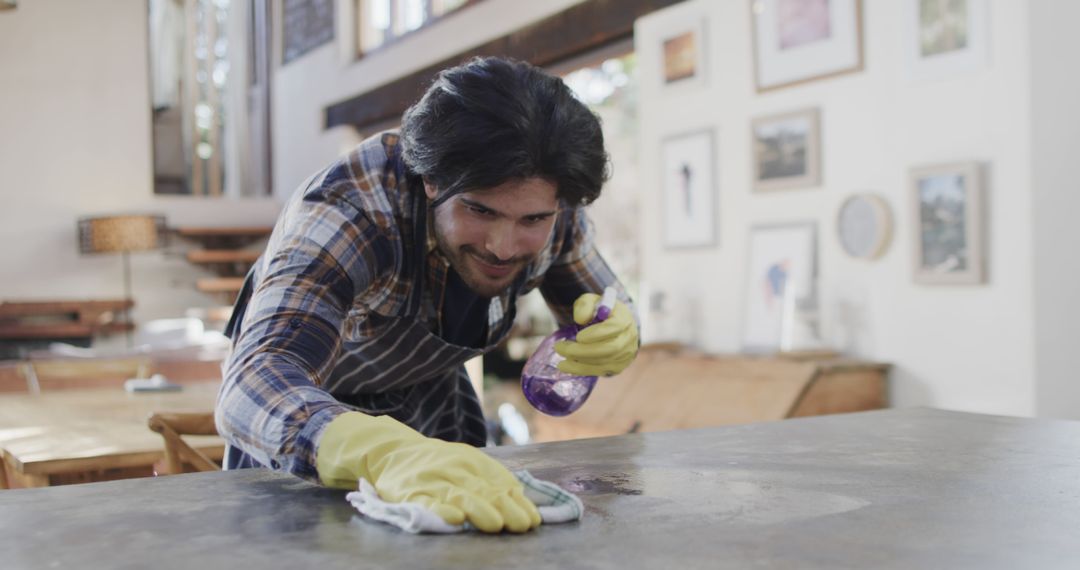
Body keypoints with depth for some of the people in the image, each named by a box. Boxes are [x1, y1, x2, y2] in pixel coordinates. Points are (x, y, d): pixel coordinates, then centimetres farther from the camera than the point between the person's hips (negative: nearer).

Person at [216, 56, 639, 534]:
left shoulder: (549, 211, -23)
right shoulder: (348, 209, -38)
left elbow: (603, 303, -6)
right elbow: (254, 385, -53)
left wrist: (616, 335, -31)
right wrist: (384, 455, -73)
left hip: (434, 405, 3)